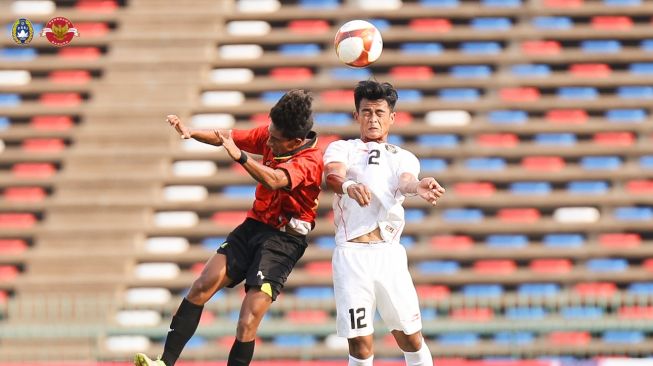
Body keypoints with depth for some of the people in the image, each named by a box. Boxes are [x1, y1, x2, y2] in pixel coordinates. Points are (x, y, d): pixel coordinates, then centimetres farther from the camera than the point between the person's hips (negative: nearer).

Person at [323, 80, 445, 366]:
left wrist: (418, 187, -31)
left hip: (390, 253, 2)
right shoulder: (342, 149, 13)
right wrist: (349, 186, -35)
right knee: (360, 342, -6)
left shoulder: (403, 157, 19)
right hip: (351, 254, -2)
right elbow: (331, 176, -10)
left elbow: (405, 181, -5)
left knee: (410, 338, 1)